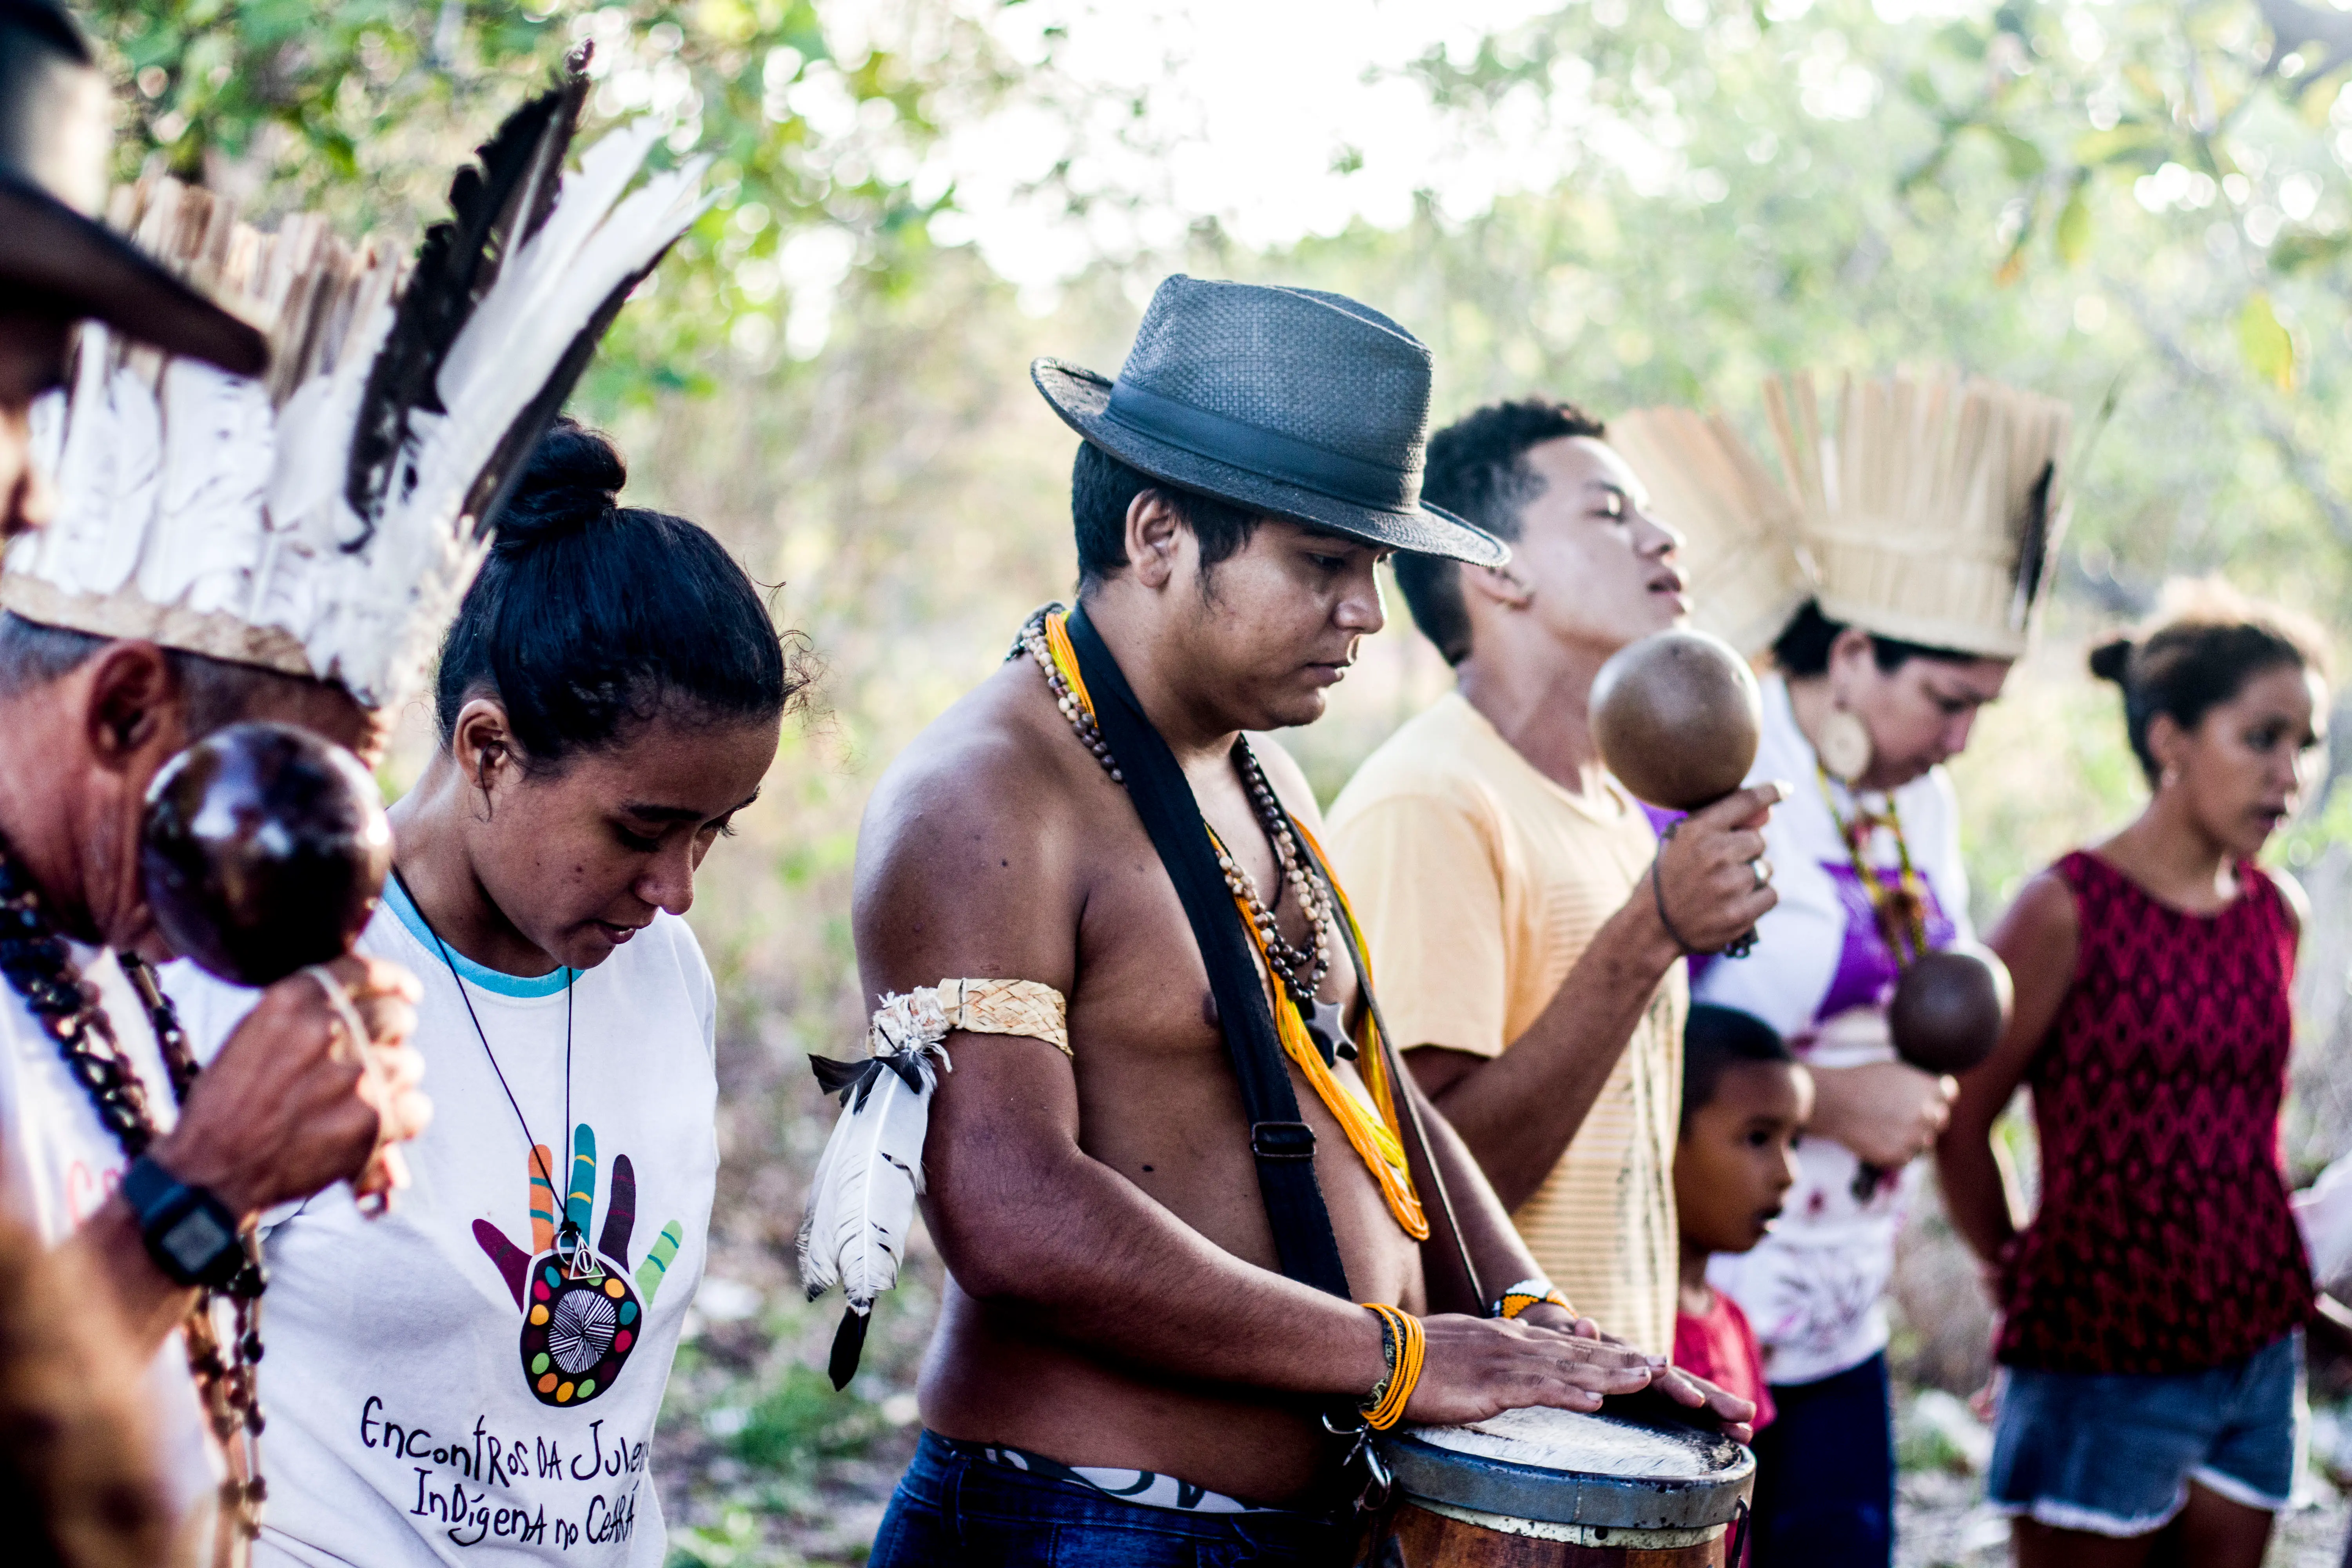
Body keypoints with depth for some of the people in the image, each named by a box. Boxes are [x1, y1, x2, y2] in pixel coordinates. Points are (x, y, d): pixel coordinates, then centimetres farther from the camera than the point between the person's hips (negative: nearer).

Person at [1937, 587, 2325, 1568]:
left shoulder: (2276, 914, 7)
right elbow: (1960, 1123, -7)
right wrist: (2027, 1276, 4)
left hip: (2257, 1339, 6)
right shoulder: (2071, 909, -11)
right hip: (2105, 1361, -6)